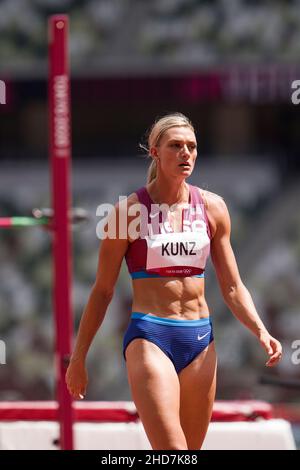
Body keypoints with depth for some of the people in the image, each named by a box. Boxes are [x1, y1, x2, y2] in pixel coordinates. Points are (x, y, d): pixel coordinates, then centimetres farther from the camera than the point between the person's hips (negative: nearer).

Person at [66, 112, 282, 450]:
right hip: (149, 338, -5)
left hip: (200, 340, 5)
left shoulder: (212, 207, 8)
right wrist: (78, 358, 4)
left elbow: (232, 287, 11)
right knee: (172, 454, -18)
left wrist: (261, 332, -6)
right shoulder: (130, 210, -3)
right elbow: (102, 291, 3)